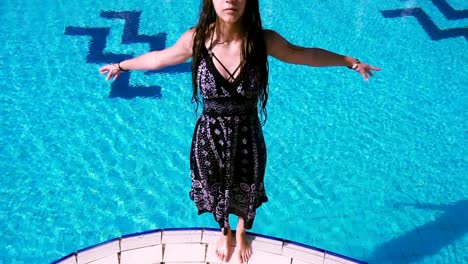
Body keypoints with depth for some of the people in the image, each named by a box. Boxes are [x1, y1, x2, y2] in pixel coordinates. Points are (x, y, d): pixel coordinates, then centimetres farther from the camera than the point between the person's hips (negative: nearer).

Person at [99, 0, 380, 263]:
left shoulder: (264, 40, -21)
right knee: (216, 192, 26)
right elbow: (159, 58, -1)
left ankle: (241, 233, 63)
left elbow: (305, 54, -2)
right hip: (210, 139, 0)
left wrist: (351, 62, 7)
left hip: (247, 138, 0)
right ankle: (225, 232, 62)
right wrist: (121, 65, 13)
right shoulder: (196, 38, -20)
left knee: (246, 194, 26)